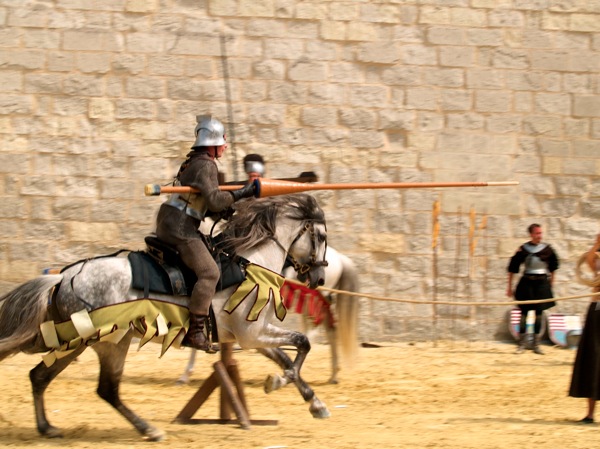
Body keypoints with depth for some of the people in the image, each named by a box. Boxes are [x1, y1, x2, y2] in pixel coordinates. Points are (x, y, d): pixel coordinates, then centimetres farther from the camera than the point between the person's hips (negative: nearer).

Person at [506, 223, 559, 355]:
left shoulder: (547, 249, 1)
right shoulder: (523, 249, -5)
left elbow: (553, 267, 16)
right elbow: (512, 269, 1)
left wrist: (551, 282, 16)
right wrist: (509, 286, 0)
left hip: (542, 283, 2)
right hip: (527, 283, -2)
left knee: (538, 314, 4)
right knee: (525, 313, -3)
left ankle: (536, 344, 10)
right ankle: (522, 343, 5)